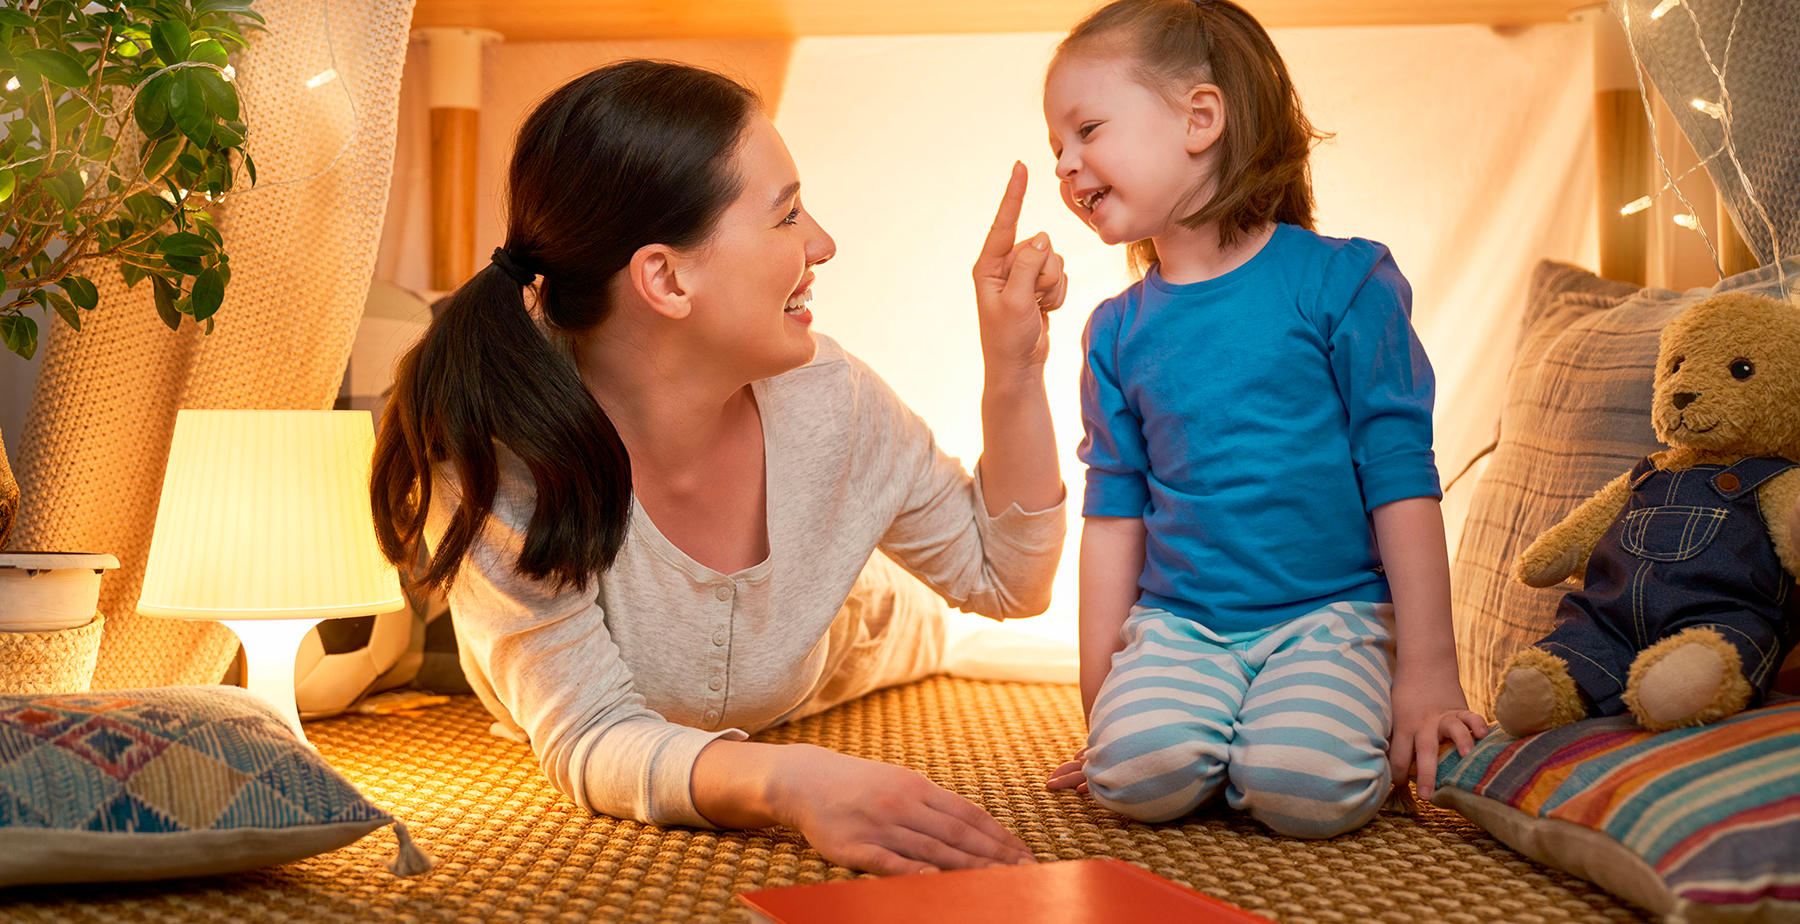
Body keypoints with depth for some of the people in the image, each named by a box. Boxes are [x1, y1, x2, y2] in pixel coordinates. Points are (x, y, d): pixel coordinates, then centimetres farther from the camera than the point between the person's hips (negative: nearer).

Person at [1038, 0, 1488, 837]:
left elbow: (1401, 476, -5)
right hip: (1177, 621, 3)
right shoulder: (1117, 331, 8)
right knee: (1136, 766, -26)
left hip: (1331, 611, -2)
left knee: (1305, 786, -28)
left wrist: (1427, 671, -8)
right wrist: (1101, 692, 8)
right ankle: (1230, 730, 5)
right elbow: (1114, 512, 11)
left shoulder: (1339, 280, -4)